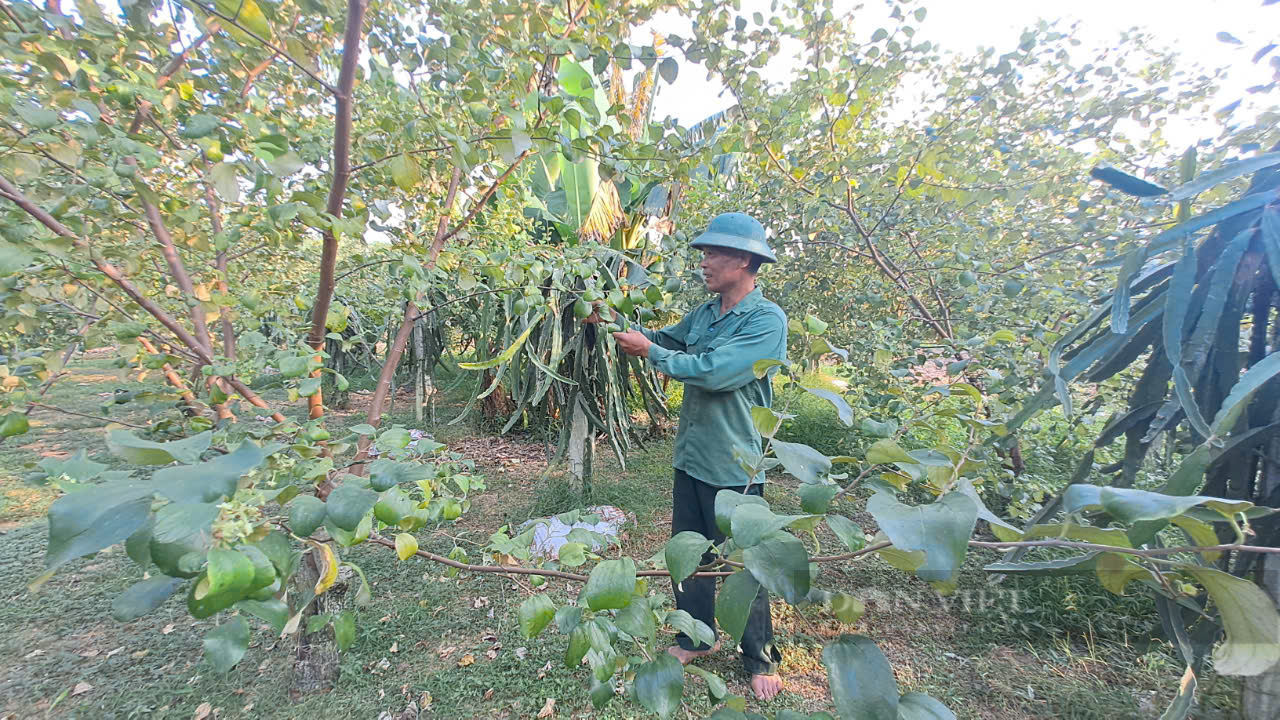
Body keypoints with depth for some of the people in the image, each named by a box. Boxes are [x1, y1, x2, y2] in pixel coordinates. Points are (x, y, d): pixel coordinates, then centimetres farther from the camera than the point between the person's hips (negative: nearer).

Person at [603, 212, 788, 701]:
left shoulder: (767, 320, -18)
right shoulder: (705, 313, 5)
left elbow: (712, 371, -27)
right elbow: (664, 339, 14)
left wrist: (649, 351, -18)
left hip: (733, 466, -7)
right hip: (691, 456, 7)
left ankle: (760, 660, 36)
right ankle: (695, 641, 43)